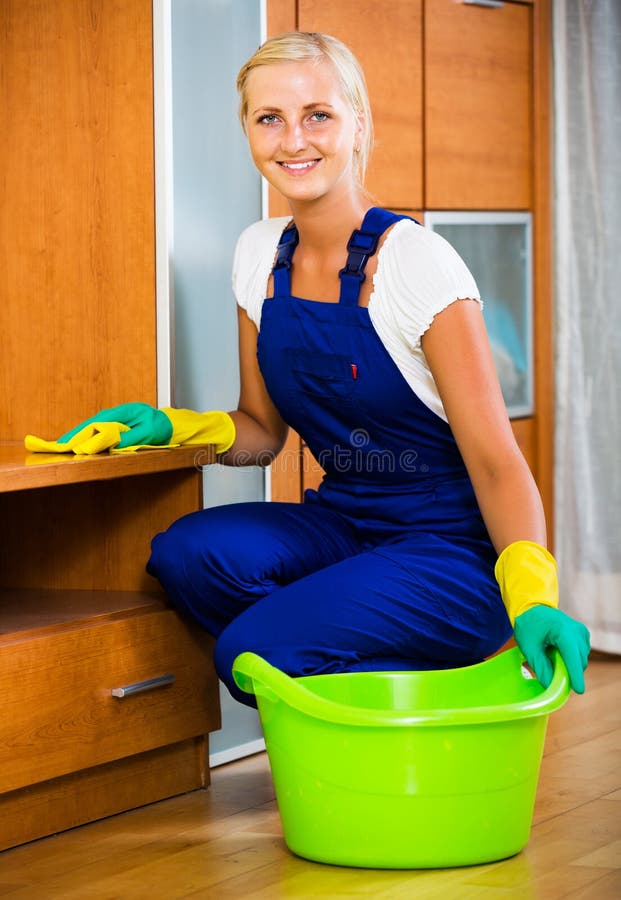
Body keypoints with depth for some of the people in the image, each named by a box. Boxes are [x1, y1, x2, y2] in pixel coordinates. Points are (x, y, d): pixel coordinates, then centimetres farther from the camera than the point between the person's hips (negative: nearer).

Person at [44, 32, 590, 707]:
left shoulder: (417, 262, -14)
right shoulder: (260, 254, 4)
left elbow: (495, 461, -15)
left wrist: (533, 596, -30)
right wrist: (174, 426, -7)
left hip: (449, 551, -6)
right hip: (343, 525, 6)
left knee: (253, 649, -27)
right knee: (186, 554, -24)